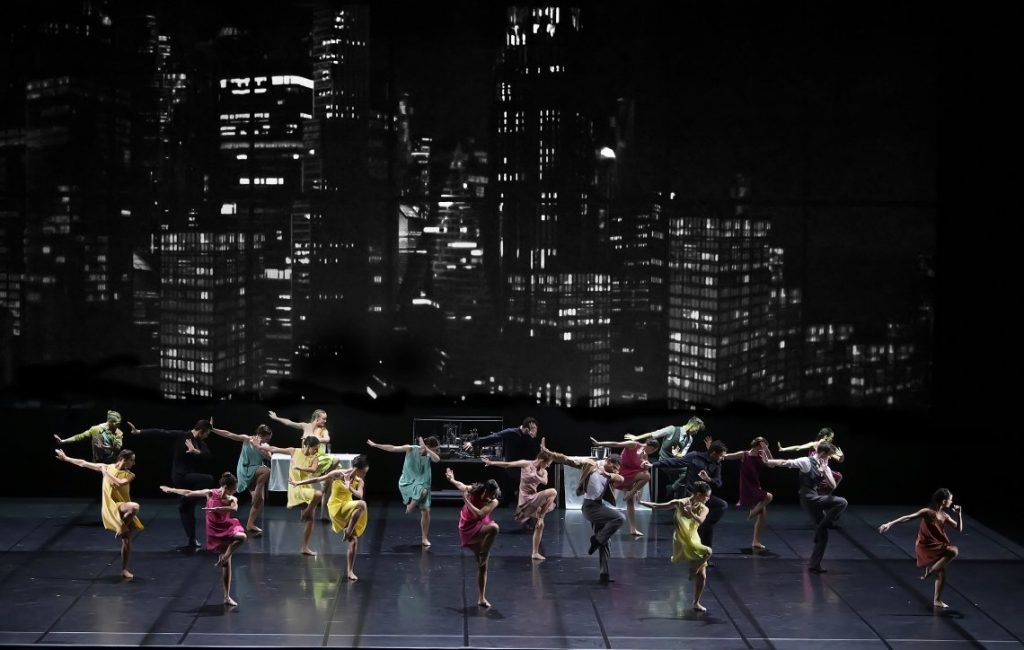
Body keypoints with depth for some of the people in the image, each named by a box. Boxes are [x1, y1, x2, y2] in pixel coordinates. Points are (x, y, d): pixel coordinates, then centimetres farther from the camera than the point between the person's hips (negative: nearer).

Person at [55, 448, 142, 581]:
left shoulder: (129, 475, 3)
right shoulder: (107, 467, 1)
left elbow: (120, 483, -18)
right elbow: (84, 463, 9)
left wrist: (106, 473, -11)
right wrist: (66, 458, 15)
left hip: (123, 508, 4)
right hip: (111, 507, -4)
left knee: (127, 540, 3)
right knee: (135, 507, -33)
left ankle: (124, 570, 14)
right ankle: (121, 529, -15)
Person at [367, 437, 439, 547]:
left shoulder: (429, 455, -3)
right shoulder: (411, 449, -12)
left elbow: (437, 459, -26)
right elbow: (392, 448, -7)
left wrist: (425, 448, -26)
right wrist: (375, 445, -5)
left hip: (421, 484, 4)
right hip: (407, 483, -4)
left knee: (426, 511, -3)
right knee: (422, 491, -38)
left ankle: (424, 539, 9)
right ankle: (410, 506, -7)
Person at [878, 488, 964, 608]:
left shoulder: (944, 516, 7)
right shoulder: (928, 512, -14)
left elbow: (959, 529, 10)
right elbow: (908, 517, -15)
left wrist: (959, 514, -4)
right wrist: (890, 524, -18)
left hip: (936, 548, 8)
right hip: (925, 547, -8)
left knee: (943, 571, 9)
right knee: (953, 551, -24)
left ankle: (937, 600, 20)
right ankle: (931, 571, -16)